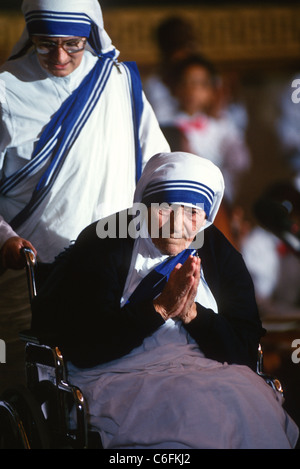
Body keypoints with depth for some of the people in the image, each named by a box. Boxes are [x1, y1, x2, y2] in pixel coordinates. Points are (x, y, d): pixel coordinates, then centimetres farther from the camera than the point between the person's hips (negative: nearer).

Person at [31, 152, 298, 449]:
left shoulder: (220, 254, 10)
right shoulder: (102, 246, -2)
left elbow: (246, 351, 3)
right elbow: (82, 348, -13)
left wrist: (192, 313, -13)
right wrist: (160, 309, -18)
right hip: (122, 377, -4)